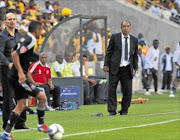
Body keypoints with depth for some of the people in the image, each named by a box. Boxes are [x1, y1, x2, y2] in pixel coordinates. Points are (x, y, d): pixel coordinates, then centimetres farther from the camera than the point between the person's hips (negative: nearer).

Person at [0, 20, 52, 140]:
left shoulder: (25, 39, 15)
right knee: (42, 97, -4)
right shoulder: (30, 40, -15)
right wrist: (20, 72, -24)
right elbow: (14, 55, -24)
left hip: (18, 76, 10)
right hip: (20, 76, -10)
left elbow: (15, 53, 25)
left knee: (21, 104, 10)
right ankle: (41, 125, 12)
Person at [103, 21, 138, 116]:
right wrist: (106, 64, -3)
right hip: (115, 68, -2)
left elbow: (135, 55, 17)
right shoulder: (115, 37, 3)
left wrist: (136, 67, 6)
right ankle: (112, 110, 2)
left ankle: (124, 110, 12)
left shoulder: (134, 40, 11)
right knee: (112, 89, -4)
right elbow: (109, 51, 4)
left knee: (128, 90, -2)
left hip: (127, 69, 2)